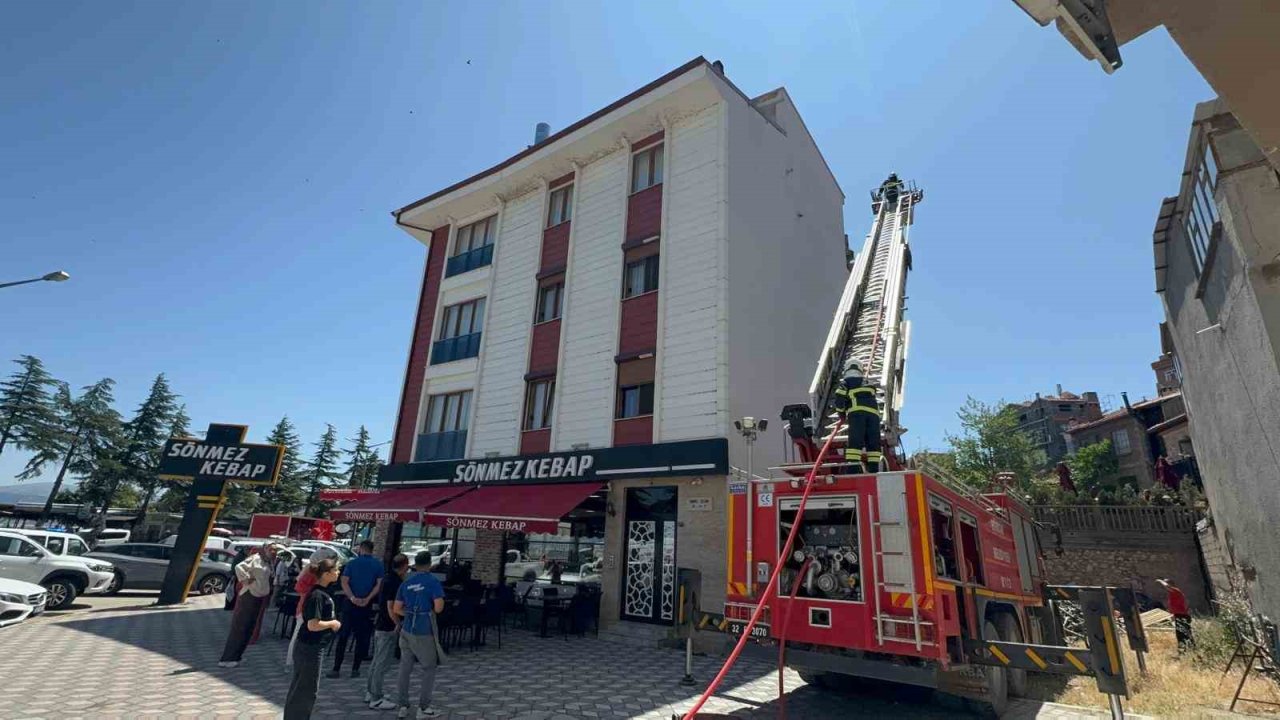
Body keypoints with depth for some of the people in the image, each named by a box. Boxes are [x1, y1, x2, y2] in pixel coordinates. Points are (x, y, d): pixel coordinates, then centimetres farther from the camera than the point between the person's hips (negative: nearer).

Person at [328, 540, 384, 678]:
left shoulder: (352, 563, 1)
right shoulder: (378, 564, 0)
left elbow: (344, 582, -9)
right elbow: (379, 584, -9)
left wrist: (353, 598, -16)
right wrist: (367, 599, -12)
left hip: (351, 603, 0)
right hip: (367, 605, 0)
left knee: (343, 636, 9)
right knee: (362, 638, 9)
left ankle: (336, 669, 9)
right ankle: (355, 669, 11)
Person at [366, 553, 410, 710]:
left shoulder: (387, 577, 6)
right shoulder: (395, 582, -23)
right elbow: (391, 608, -24)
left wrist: (403, 579, 7)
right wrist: (399, 625, -13)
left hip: (380, 625, 10)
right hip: (388, 628, -10)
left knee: (377, 660, 20)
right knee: (383, 663, -1)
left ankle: (370, 692, 31)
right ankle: (376, 699, 7)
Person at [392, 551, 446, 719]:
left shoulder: (406, 582, 6)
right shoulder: (432, 581, -11)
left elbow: (396, 609, 10)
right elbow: (438, 608, -17)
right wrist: (430, 611, 5)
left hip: (407, 630, 5)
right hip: (425, 632, -5)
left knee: (405, 669, 13)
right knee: (429, 669, 8)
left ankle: (402, 706, 19)